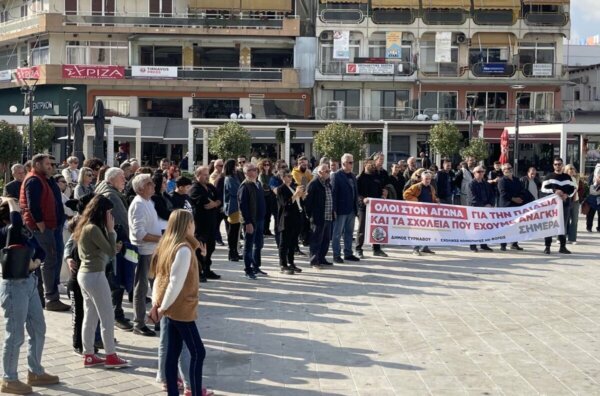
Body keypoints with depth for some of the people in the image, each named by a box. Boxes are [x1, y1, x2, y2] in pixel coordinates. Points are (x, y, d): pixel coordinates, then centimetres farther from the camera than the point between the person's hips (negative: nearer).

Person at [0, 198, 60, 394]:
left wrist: (35, 261, -7)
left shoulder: (18, 232, 9)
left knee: (38, 330, 17)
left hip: (29, 283, 9)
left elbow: (38, 251, 15)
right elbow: (17, 221, -34)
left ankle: (35, 373, 31)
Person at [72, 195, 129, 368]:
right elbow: (111, 251, -18)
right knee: (107, 317, 1)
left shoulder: (85, 226, 10)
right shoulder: (93, 229, -20)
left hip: (84, 274, 10)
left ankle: (88, 355, 19)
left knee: (90, 317, 14)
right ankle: (111, 357, 8)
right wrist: (110, 229, -13)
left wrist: (108, 230, 3)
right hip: (95, 276, -10)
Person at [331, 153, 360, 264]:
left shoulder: (353, 176, 14)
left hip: (351, 209, 7)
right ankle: (336, 255, 5)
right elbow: (333, 193, -12)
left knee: (349, 232, 12)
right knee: (337, 233, 0)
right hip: (341, 209, -7)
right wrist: (334, 209, -17)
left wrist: (356, 208, 10)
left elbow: (355, 192, 16)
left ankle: (348, 253, 20)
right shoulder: (336, 176, -8)